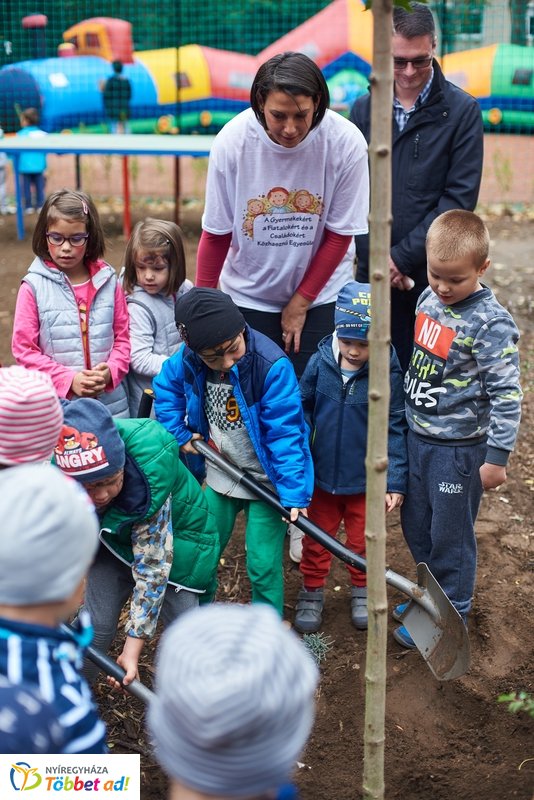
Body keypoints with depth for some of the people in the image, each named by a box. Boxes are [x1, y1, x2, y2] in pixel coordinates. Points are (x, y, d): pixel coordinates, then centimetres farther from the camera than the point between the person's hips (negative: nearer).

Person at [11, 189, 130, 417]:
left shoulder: (107, 281, 4)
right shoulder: (34, 287, -4)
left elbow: (122, 337, 9)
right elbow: (23, 349, -4)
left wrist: (110, 371, -10)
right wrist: (69, 379, -13)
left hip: (109, 399, 2)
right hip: (56, 404, -2)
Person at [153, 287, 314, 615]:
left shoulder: (273, 365, -30)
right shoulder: (189, 359, -15)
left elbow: (285, 434, -26)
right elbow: (166, 387, 8)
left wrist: (293, 492, -28)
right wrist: (180, 434, 0)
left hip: (267, 479, -5)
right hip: (220, 475, 5)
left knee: (263, 565, -3)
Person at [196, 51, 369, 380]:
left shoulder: (346, 143, -18)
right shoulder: (232, 141, -17)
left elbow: (339, 235, -7)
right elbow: (216, 233, -5)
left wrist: (301, 302, -3)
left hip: (321, 294, 0)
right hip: (247, 295, 0)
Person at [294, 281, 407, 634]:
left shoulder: (388, 372, -17)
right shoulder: (320, 362, -12)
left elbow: (395, 429, -11)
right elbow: (301, 410, 1)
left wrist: (395, 481, -11)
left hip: (365, 480, -1)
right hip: (322, 475, 2)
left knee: (363, 541, 18)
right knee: (316, 539, 17)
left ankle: (363, 591, 41)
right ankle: (313, 591, 37)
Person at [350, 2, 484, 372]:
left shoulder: (462, 111, 0)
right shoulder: (364, 109, 8)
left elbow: (460, 198, -7)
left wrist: (402, 256, -11)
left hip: (435, 275, -2)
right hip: (374, 273, 2)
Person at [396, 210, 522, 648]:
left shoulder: (492, 324, -21)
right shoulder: (429, 299, 1)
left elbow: (507, 394, -19)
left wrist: (497, 458, -18)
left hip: (458, 447, -7)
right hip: (417, 436, 7)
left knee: (449, 534, 7)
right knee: (416, 524, 20)